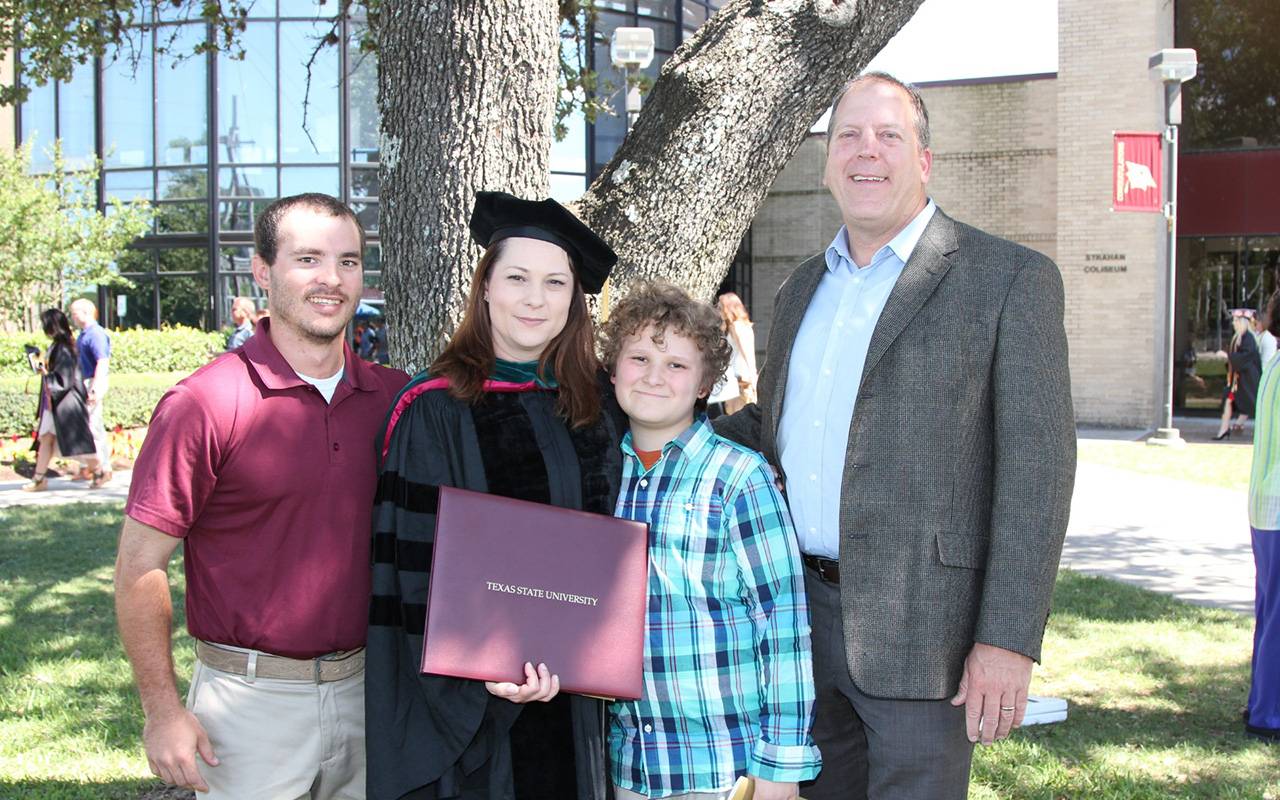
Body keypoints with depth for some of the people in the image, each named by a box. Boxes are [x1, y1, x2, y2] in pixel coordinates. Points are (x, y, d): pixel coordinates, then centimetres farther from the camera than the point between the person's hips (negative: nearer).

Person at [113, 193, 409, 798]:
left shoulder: (393, 398, 3)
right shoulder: (203, 404, -11)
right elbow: (140, 566, -10)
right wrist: (162, 711, -12)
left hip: (367, 694, 4)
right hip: (251, 700, -4)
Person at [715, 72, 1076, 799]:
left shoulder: (1010, 279, -6)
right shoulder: (804, 288, 16)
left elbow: (1037, 466, -11)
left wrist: (1008, 641, -17)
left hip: (922, 624, -6)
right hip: (805, 613, 6)